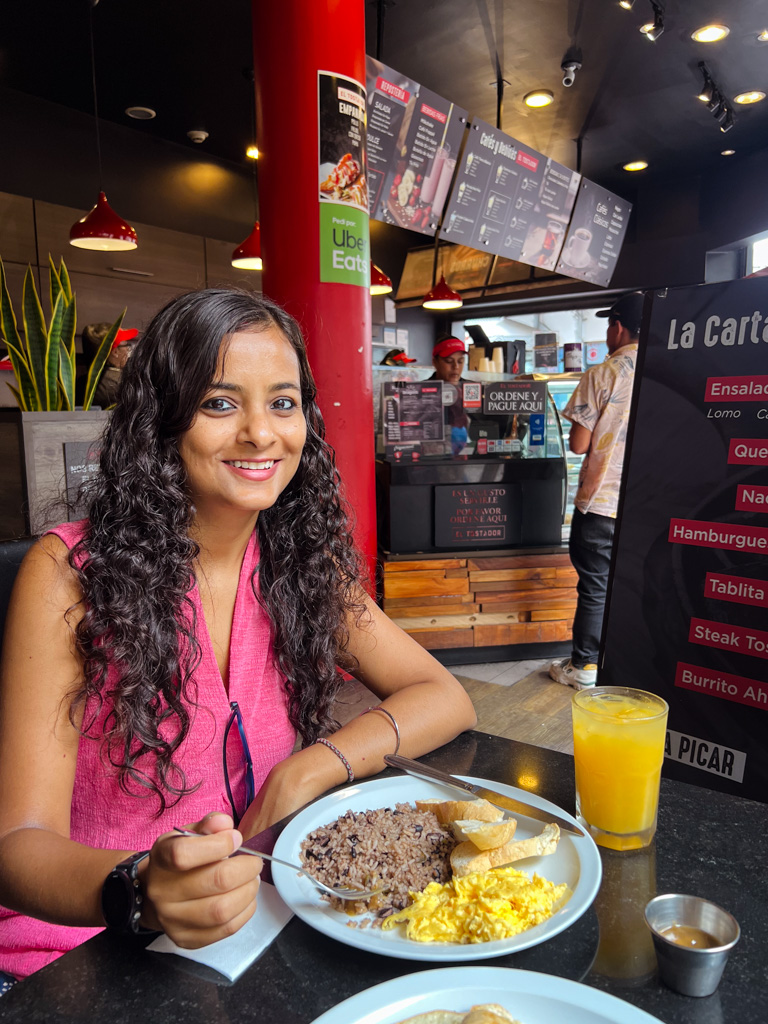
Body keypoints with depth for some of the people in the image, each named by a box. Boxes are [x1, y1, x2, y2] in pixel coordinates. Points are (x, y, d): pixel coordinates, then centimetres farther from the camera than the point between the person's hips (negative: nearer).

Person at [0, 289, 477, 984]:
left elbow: (445, 699, -3)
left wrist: (307, 772, -18)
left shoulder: (301, 566, -4)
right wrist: (140, 892, -37)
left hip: (255, 921, 3)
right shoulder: (67, 575, -15)